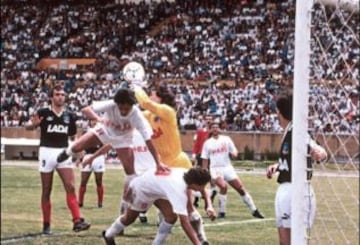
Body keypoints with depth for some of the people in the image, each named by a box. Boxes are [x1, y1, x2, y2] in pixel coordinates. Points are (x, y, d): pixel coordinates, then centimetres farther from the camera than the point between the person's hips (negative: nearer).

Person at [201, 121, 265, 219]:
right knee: (223, 186, -27)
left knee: (241, 188, -2)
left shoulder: (226, 139, 6)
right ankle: (222, 212, -15)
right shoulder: (207, 143, 6)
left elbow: (234, 153, 7)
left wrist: (233, 153, -17)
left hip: (227, 168, 2)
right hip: (215, 169, -2)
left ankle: (254, 211, 6)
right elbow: (205, 160, 10)